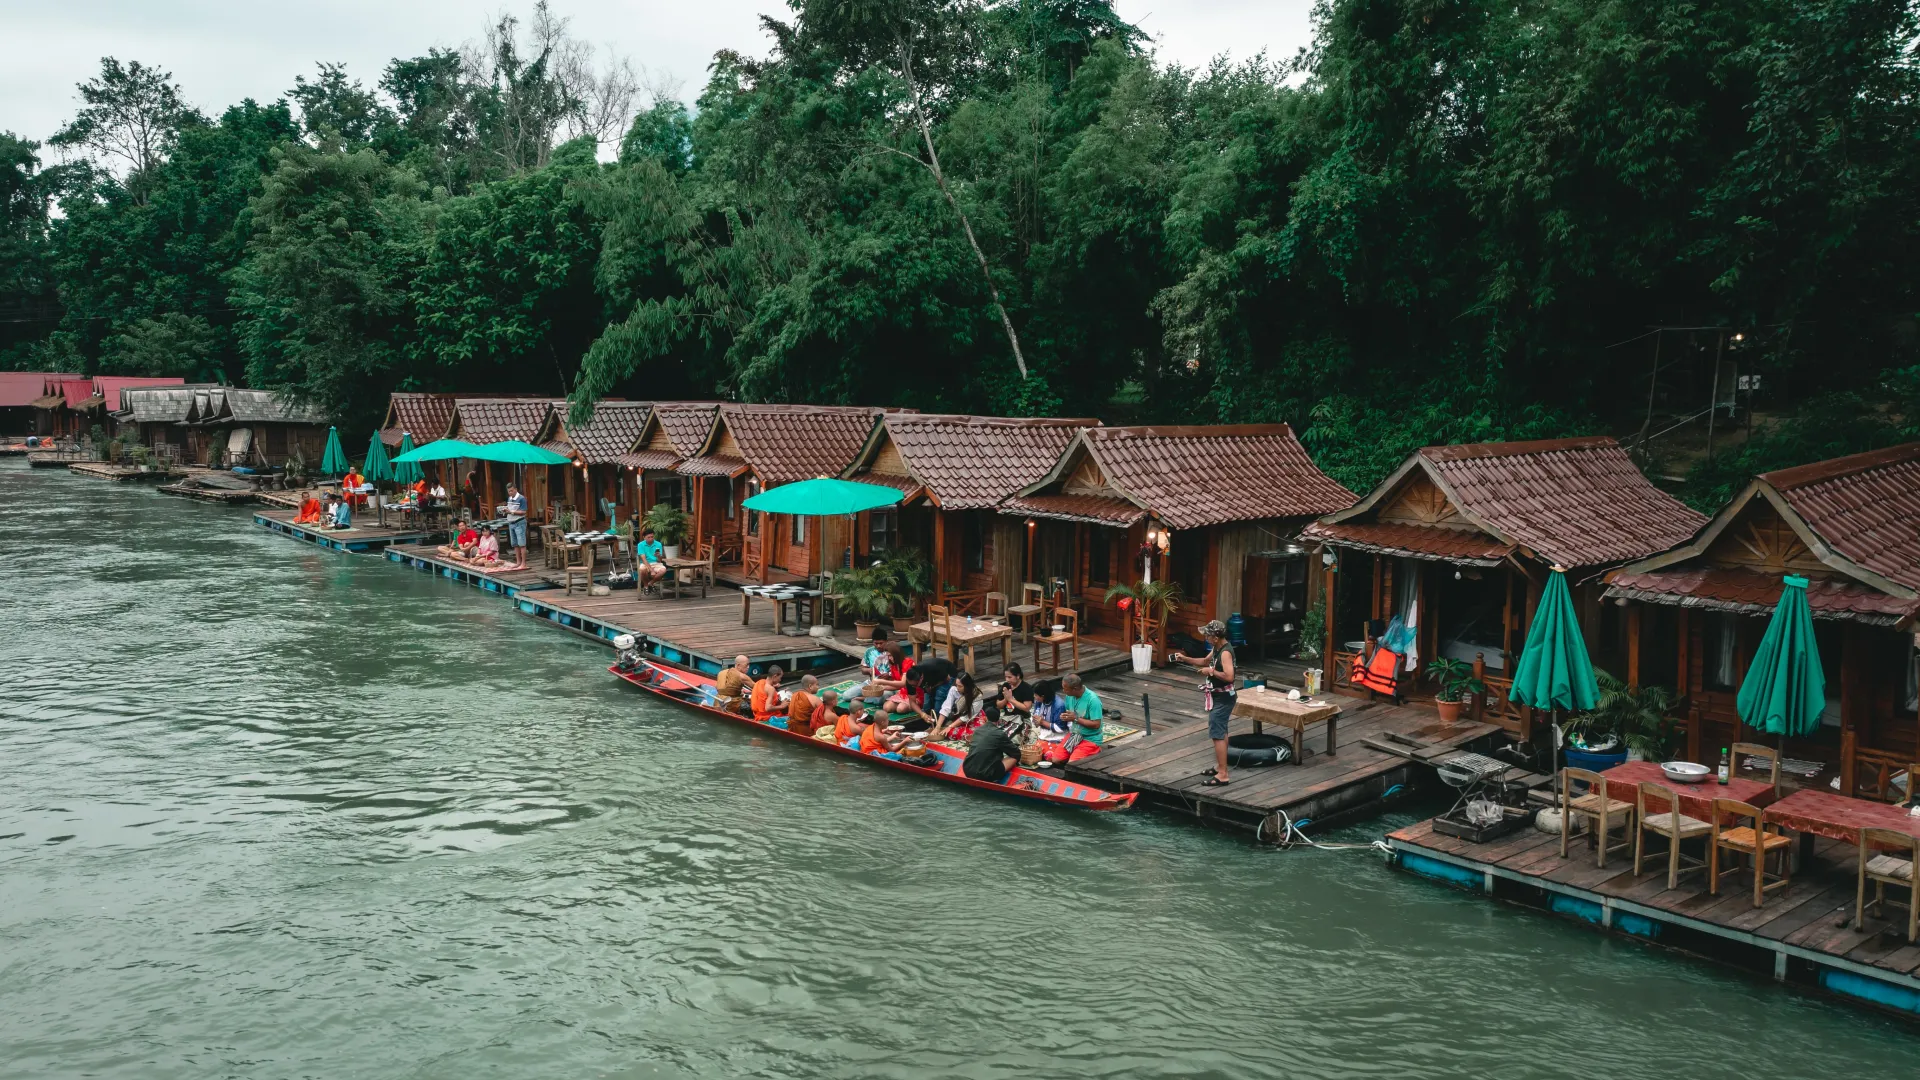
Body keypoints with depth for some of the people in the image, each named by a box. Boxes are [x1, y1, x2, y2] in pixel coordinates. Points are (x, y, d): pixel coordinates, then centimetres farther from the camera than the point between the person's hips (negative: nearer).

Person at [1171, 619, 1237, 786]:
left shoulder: (1225, 652, -25)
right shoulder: (1217, 648, 5)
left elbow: (1229, 676, -35)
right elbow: (1205, 661, 22)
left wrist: (1211, 671, -23)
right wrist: (1185, 659, 11)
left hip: (1223, 698, -11)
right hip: (1218, 696, 11)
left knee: (1217, 734, -10)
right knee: (1221, 732, 19)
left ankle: (1222, 775, -9)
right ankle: (1220, 766, 31)